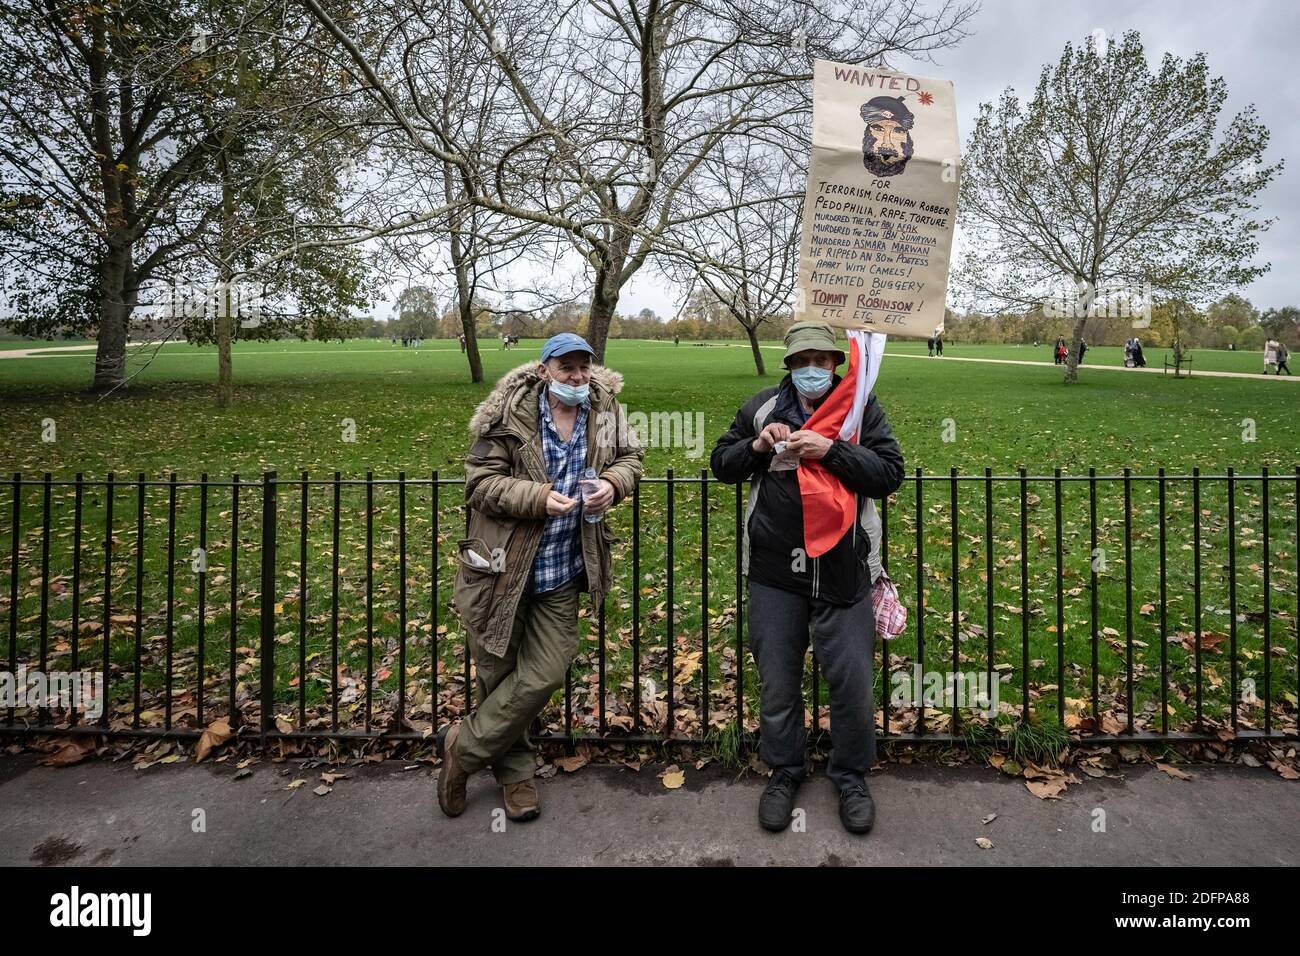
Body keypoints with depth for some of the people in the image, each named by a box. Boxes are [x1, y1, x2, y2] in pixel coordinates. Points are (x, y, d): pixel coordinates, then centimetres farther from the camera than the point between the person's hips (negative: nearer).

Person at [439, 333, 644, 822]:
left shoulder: (604, 410, 1)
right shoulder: (509, 414, -12)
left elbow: (630, 457, 13)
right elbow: (480, 482, -12)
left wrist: (612, 483, -9)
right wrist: (539, 497, -26)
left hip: (561, 577, 4)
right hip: (500, 569, -3)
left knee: (544, 678, 3)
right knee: (499, 676, 10)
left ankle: (462, 747, 28)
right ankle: (514, 771, 36)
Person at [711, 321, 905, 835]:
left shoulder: (861, 407, 1)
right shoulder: (762, 407, 5)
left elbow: (891, 473, -7)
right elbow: (721, 464, 11)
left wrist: (831, 450, -19)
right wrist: (756, 446, -8)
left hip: (843, 571, -1)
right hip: (774, 572, 2)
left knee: (852, 680, 5)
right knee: (777, 681, 12)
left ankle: (851, 775, 31)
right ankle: (783, 772, 34)